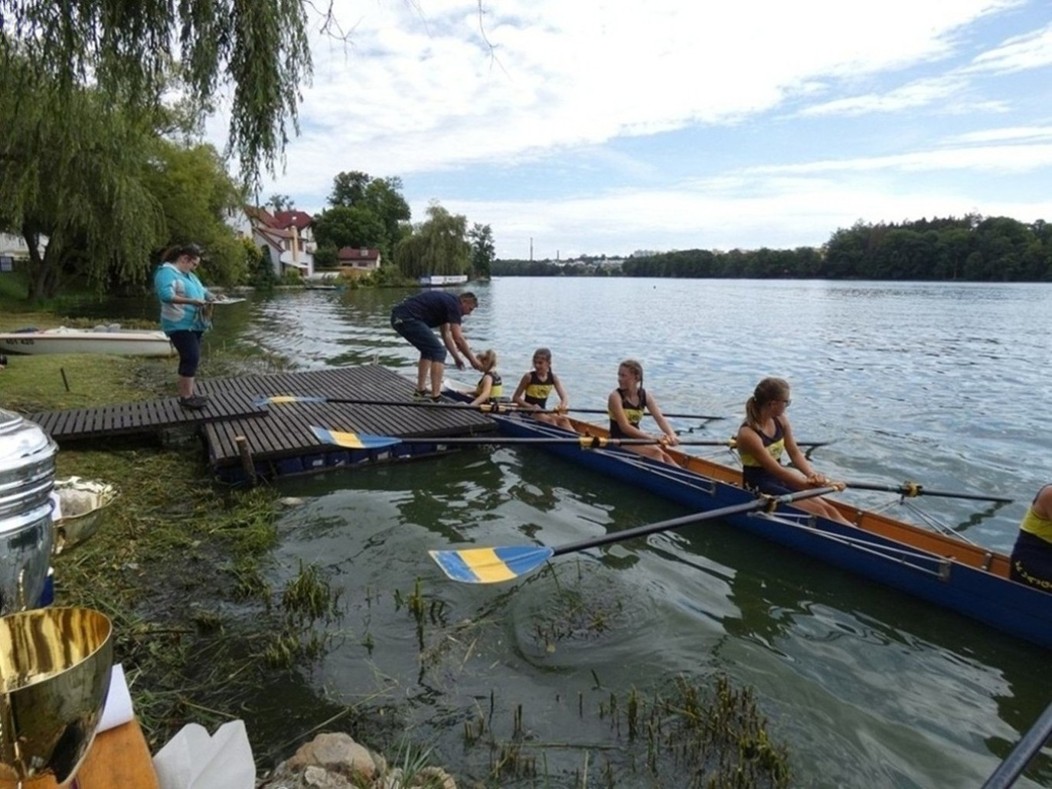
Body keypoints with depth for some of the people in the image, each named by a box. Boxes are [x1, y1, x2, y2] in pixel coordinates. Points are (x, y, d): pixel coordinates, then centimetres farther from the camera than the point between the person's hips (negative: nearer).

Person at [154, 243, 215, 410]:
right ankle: (185, 397, -8)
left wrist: (209, 296, 1)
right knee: (191, 358, -14)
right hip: (180, 325, -10)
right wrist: (191, 301, -29)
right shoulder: (167, 272, -11)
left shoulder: (188, 275, 19)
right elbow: (166, 295, -25)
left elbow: (202, 290, 24)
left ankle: (189, 393, 20)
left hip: (193, 324, 10)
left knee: (192, 359, 12)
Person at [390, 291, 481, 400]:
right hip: (407, 318, -11)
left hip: (399, 317, 11)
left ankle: (420, 391, 26)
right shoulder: (453, 304, -4)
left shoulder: (446, 302, 24)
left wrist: (457, 357, 32)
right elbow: (458, 338, -8)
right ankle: (435, 397, -10)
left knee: (428, 350, 25)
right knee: (438, 352, -7)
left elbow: (446, 334, 30)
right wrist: (472, 359, 2)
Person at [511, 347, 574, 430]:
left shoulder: (553, 377, 2)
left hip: (542, 411, 4)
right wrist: (531, 407, -21)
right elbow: (515, 398, -7)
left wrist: (563, 405, -30)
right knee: (550, 420, -29)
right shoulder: (529, 377, -10)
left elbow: (564, 397, -5)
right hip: (528, 412, -4)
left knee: (563, 420, -20)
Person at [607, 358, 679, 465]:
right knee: (655, 452, -25)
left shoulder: (645, 396, 3)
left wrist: (671, 434, -27)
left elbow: (660, 418, -6)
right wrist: (652, 438, -29)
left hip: (637, 439, 5)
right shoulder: (615, 396, -13)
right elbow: (625, 427, -21)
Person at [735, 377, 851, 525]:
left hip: (779, 481, 7)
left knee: (828, 509, -7)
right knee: (818, 512, -16)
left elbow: (795, 453, -1)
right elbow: (777, 471, -25)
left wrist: (812, 475, -20)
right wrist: (814, 485, -24)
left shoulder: (780, 420, -1)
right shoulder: (748, 434, -25)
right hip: (759, 488, -7)